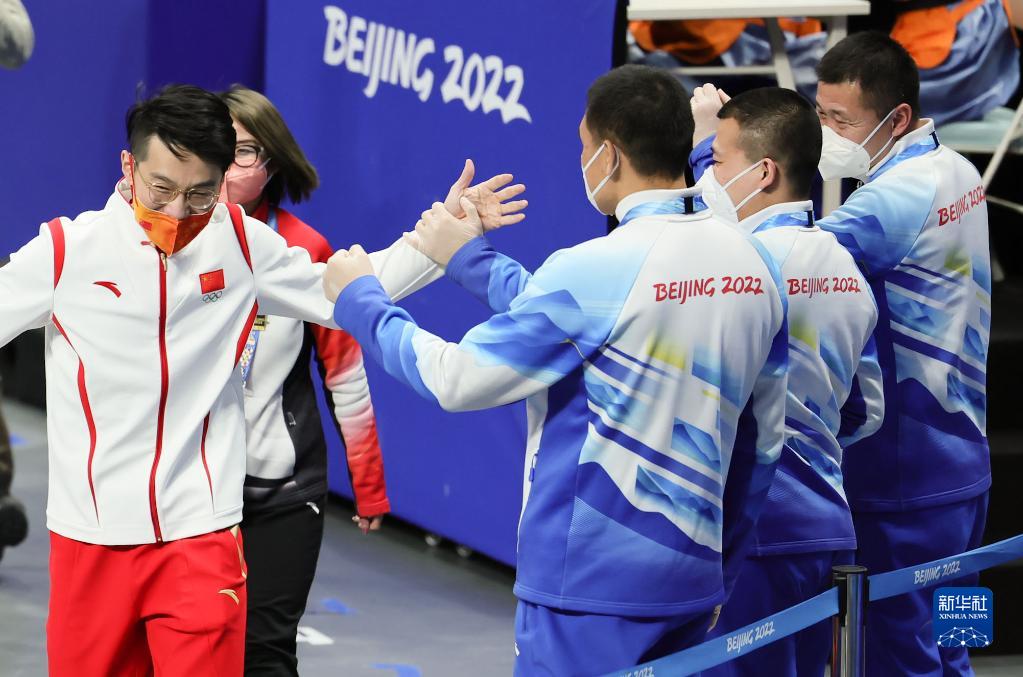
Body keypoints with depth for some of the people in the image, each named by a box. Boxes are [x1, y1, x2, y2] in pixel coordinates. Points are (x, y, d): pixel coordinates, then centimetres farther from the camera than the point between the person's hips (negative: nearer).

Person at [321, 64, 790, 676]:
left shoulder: (594, 270, -16)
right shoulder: (756, 267, 4)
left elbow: (455, 379, -10)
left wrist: (360, 300, 6)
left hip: (592, 587, -7)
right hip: (691, 584, 7)